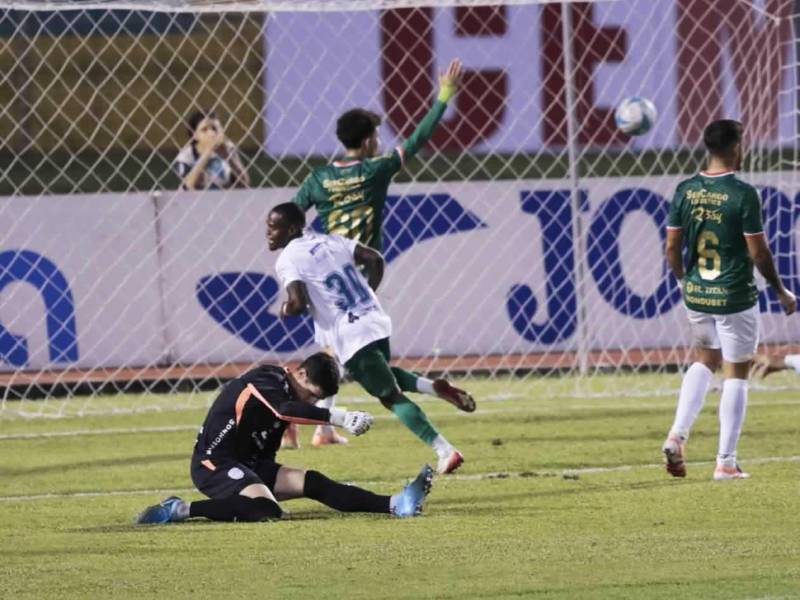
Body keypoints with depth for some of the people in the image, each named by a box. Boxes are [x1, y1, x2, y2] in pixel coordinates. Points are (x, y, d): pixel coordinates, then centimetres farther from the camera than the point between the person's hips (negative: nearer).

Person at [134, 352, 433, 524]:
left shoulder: (283, 390, 12)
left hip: (247, 463, 9)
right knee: (267, 510, -33)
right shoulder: (266, 382, -17)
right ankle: (181, 510, -26)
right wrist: (339, 417, -48)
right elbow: (285, 411, -40)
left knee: (313, 484, -3)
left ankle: (394, 504, -10)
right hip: (214, 464, -9)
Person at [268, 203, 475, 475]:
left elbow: (299, 303, -18)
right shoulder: (329, 241, 15)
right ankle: (437, 388, 9)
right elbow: (374, 259, 10)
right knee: (385, 378, 33)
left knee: (391, 396, -3)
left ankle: (445, 451, -12)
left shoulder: (288, 260, -7)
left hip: (352, 336, -8)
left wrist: (286, 309, 4)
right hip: (376, 321, 8)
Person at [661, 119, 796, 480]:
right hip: (735, 298, -5)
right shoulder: (743, 194, -15)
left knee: (705, 359, 24)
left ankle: (677, 436, 7)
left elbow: (672, 248, 3)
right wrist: (781, 291, 2)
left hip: (696, 296, 5)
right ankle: (726, 462, 8)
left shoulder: (686, 191, -1)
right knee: (735, 375, 6)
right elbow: (758, 252, -12)